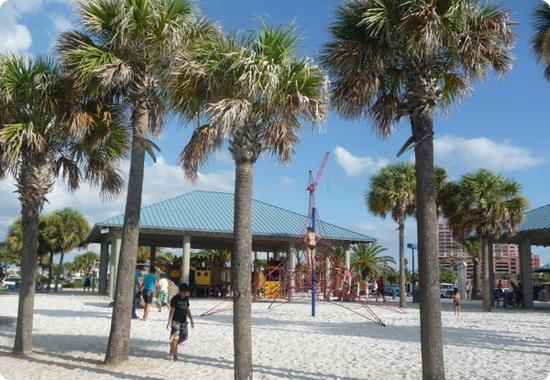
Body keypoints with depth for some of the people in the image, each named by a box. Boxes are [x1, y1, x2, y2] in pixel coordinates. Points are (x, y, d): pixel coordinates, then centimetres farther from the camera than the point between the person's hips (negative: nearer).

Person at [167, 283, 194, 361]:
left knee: (184, 337, 6)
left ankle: (173, 347, 27)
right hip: (176, 321, -7)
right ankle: (173, 355, 2)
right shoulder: (175, 299, -10)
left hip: (183, 321, 7)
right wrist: (169, 322, -18)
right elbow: (172, 310, -14)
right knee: (175, 338, -6)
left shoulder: (186, 299, 9)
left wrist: (191, 320, 18)